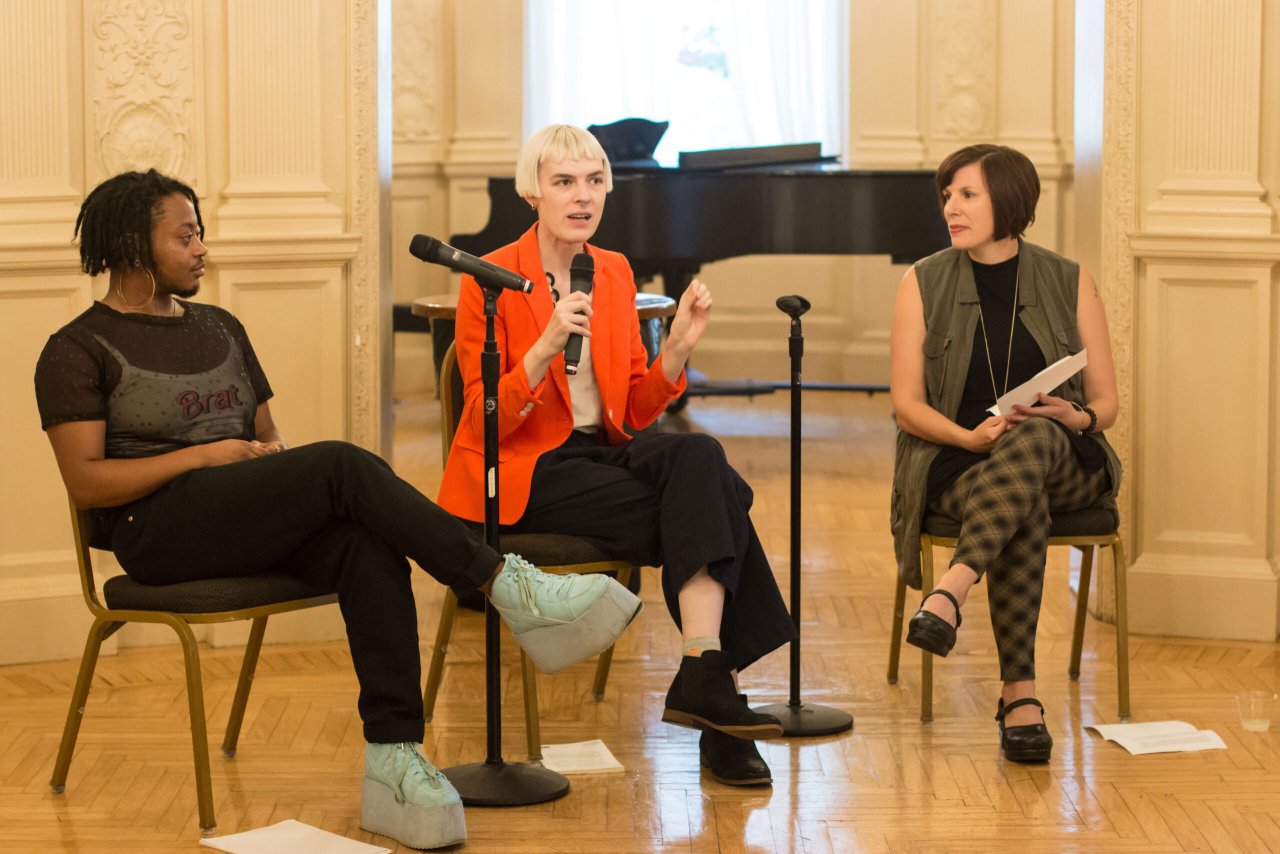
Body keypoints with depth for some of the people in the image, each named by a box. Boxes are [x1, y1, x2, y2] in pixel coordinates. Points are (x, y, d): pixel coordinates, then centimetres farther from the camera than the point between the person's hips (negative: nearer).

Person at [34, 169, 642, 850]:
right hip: (160, 529, -6)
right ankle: (508, 588, -27)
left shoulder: (220, 329, 24)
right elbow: (85, 482, -7)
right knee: (341, 465, -29)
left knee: (370, 547, -29)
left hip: (252, 525, 6)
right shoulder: (79, 351, 4)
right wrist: (204, 455, -12)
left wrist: (274, 452, 2)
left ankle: (393, 762, -38)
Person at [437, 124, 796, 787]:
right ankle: (708, 678, -24)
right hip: (525, 473, -5)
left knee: (699, 456, -28)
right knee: (706, 507, -25)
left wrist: (678, 346, -6)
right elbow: (489, 422, -12)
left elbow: (635, 413, 11)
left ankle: (703, 677, -32)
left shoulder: (616, 273, 11)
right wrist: (547, 345, -26)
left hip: (600, 453, 5)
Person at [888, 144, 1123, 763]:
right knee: (1023, 506, -36)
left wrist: (1076, 419, -18)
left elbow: (1106, 403, 7)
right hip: (956, 464, -1)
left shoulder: (1070, 283, 7)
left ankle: (951, 592, -51)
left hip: (1062, 462, 1)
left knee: (1035, 437, -38)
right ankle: (1020, 696, -39)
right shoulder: (924, 284, 6)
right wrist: (970, 436, -20)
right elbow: (907, 404, -1)